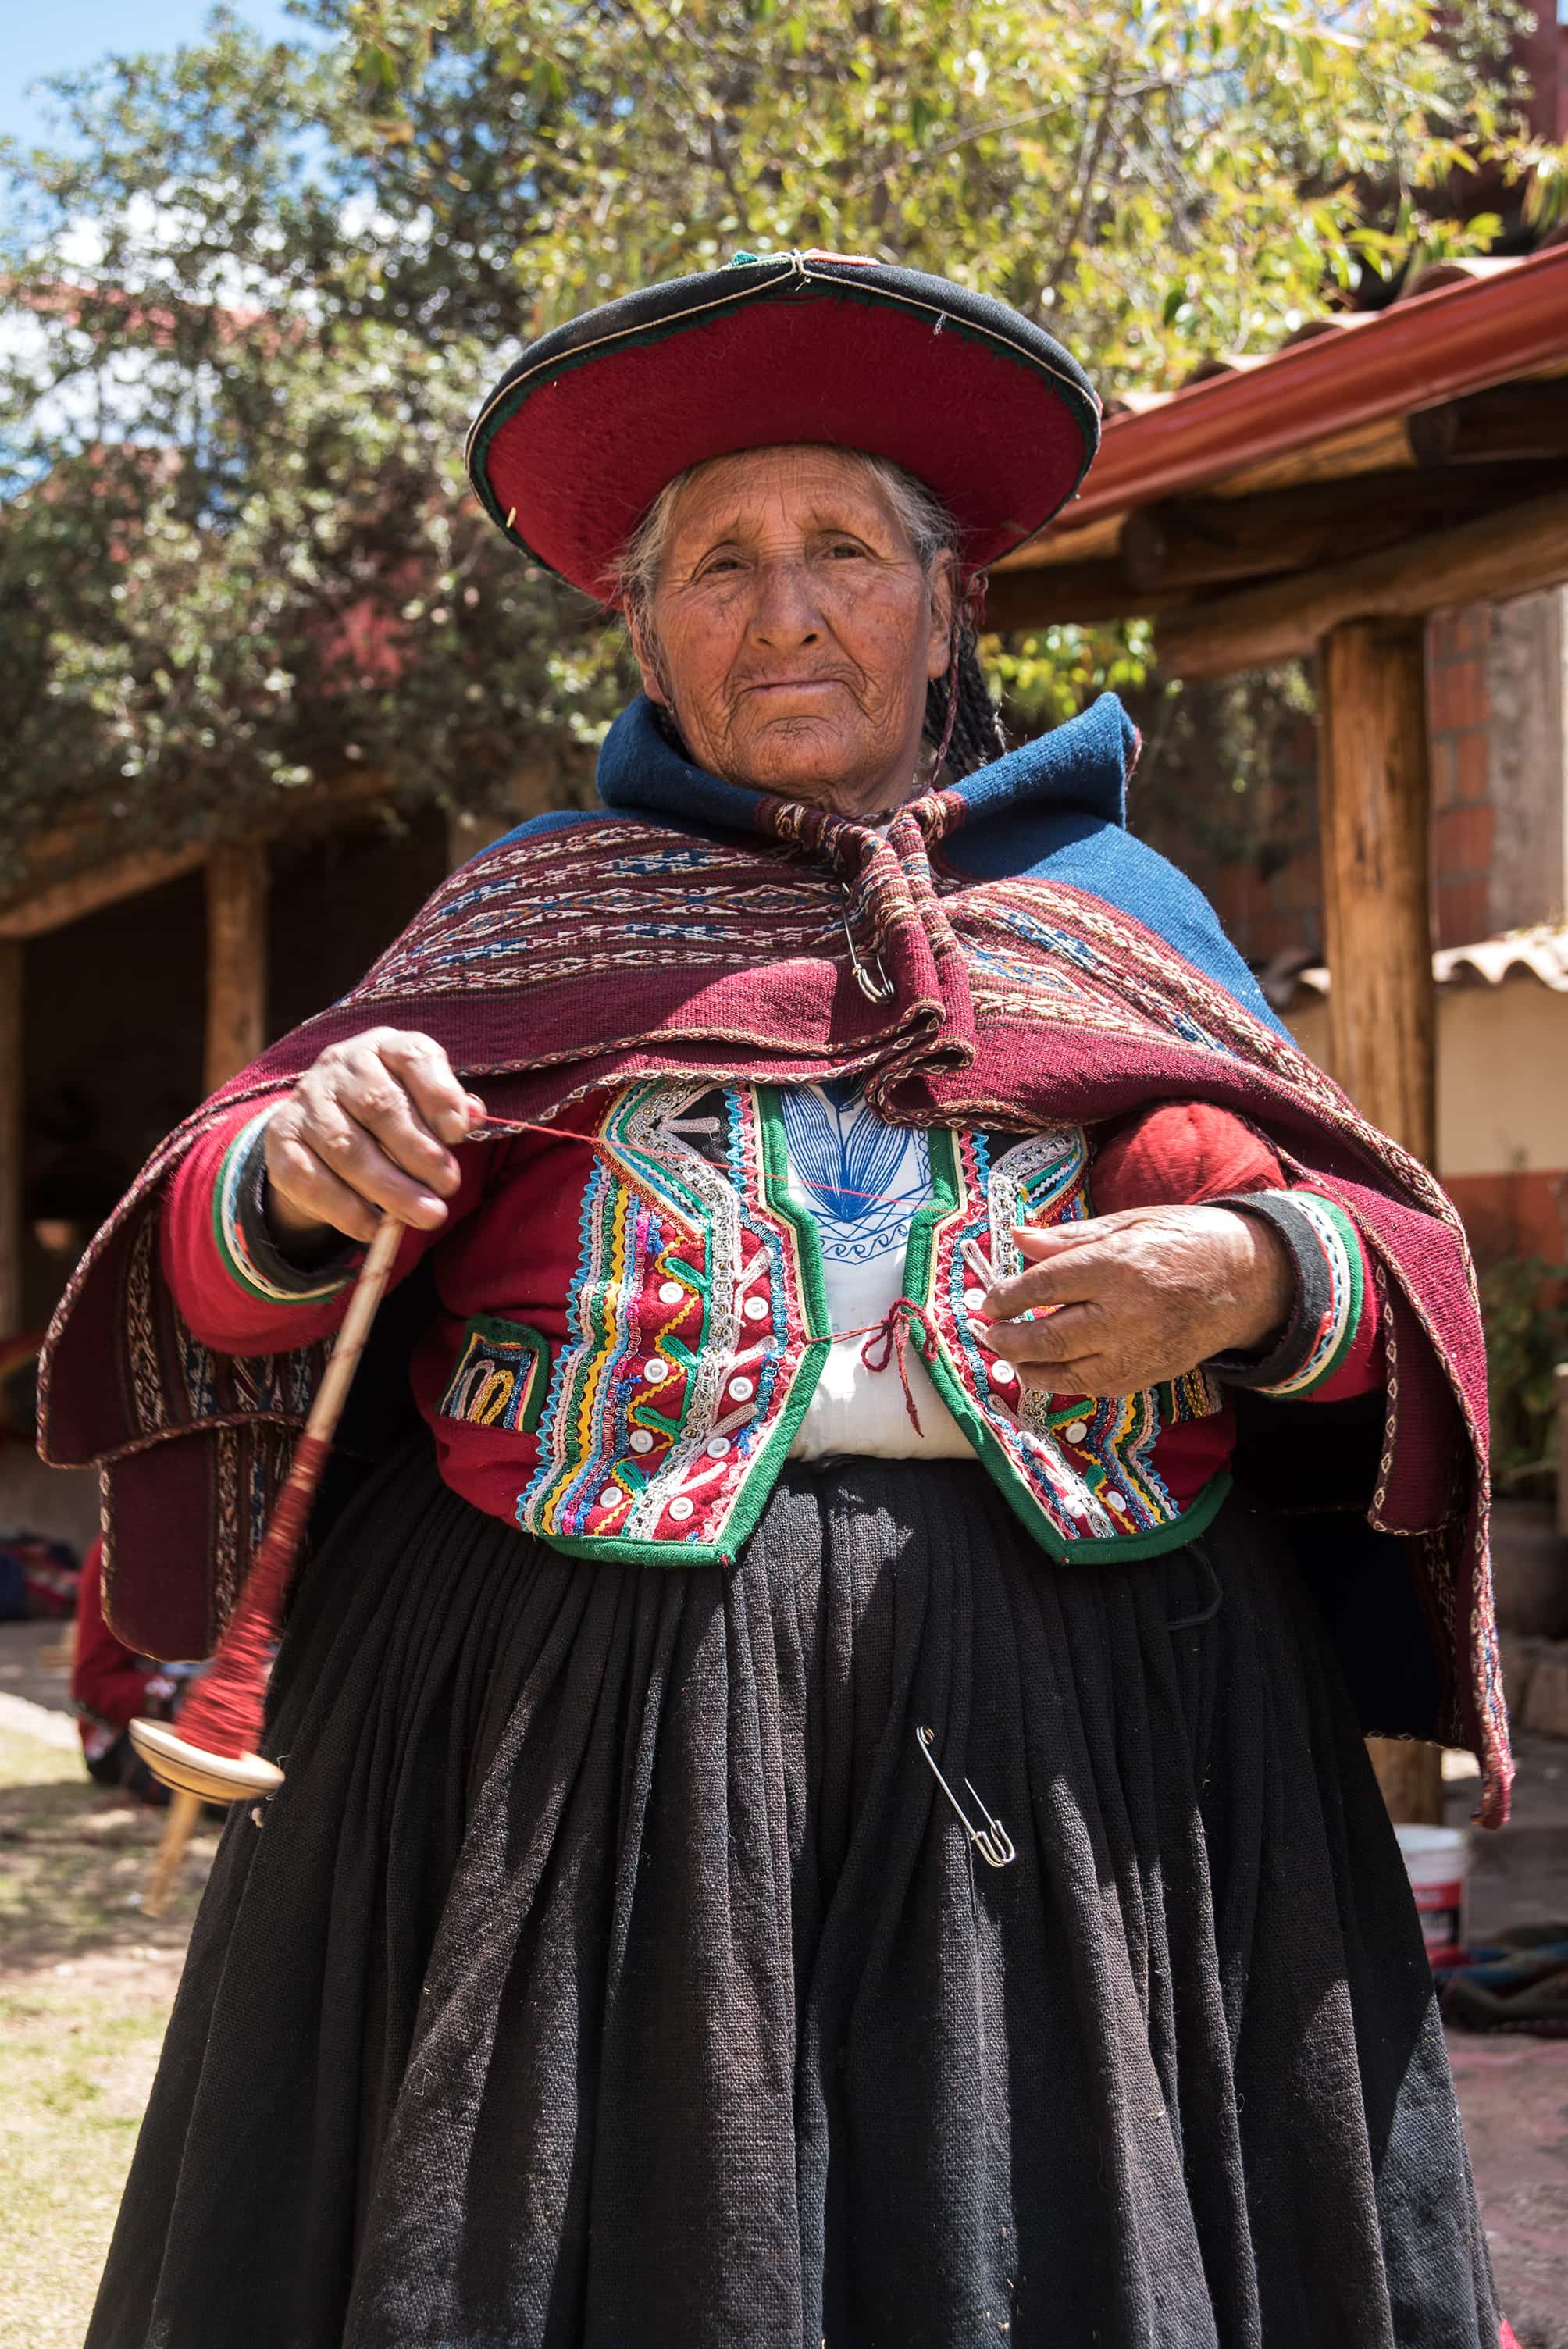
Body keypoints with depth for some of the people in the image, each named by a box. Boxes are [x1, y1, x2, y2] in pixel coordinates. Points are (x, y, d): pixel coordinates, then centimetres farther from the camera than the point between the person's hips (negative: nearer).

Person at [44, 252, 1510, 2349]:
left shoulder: (1117, 903, 16)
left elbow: (1391, 1258, 12)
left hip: (1070, 1692, 1)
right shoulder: (531, 905, 15)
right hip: (579, 1694, 0)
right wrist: (299, 1172, -15)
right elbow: (230, 1267, 8)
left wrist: (1254, 1277, -10)